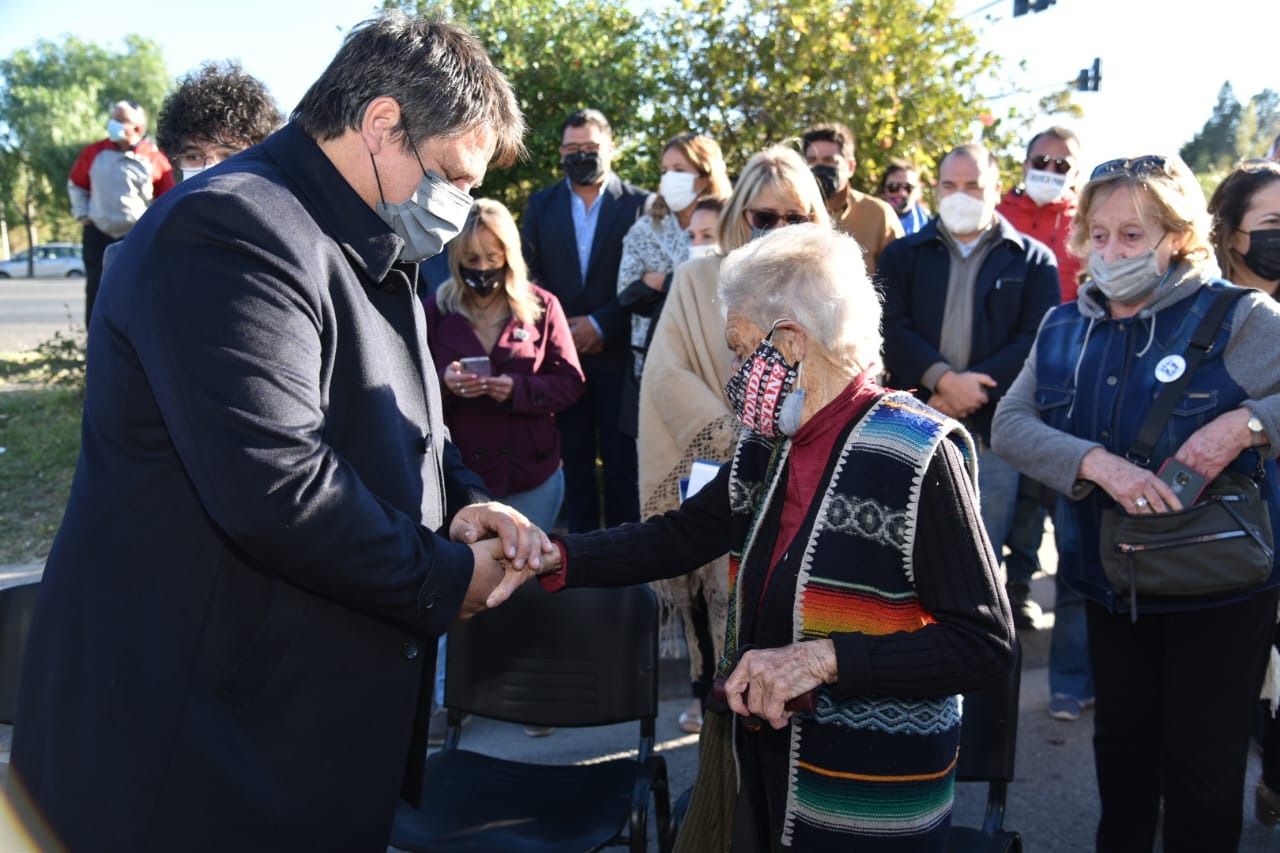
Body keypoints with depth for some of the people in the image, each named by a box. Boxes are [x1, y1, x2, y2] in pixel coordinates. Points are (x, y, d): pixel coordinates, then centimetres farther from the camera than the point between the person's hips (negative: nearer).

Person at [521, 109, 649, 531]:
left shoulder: (639, 204, 0)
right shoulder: (540, 205, 10)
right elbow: (529, 275, 6)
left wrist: (601, 323, -11)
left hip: (618, 351, -2)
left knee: (622, 460, 2)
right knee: (575, 459, 9)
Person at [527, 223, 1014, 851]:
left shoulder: (915, 457, -20)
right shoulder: (768, 449, 2)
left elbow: (985, 643, -20)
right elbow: (682, 535, 8)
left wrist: (823, 658, -28)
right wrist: (555, 558, -6)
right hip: (761, 760, 6)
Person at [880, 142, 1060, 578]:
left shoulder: (1033, 259, 9)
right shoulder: (902, 254, 12)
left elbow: (1036, 340, -2)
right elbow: (891, 329, -1)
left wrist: (974, 388, -14)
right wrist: (944, 379, -16)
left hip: (993, 429, -1)